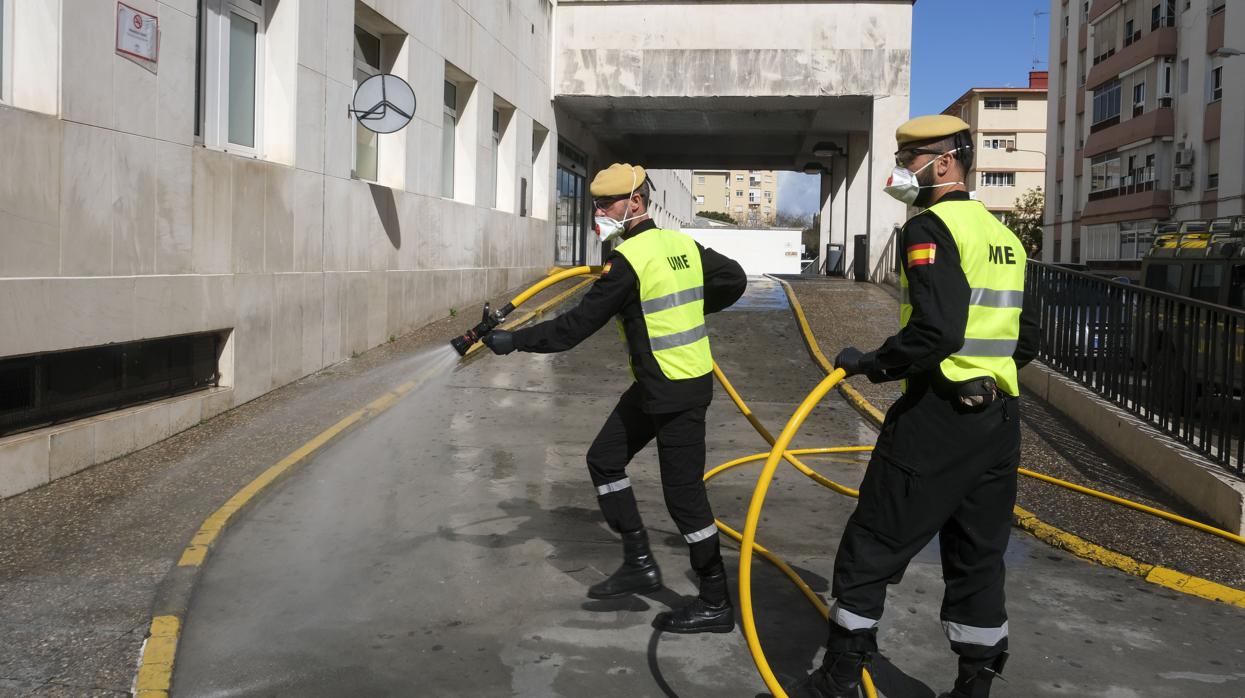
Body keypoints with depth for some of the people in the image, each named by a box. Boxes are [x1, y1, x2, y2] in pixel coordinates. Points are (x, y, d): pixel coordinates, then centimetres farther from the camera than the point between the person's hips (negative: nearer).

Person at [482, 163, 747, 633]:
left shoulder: (627, 260, -19)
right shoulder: (682, 244, 7)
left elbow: (577, 326, -19)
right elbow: (734, 279, 16)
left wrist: (514, 341, -12)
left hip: (678, 391, -10)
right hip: (653, 385, 10)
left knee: (683, 493, -2)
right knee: (605, 458, 15)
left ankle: (716, 605, 9)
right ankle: (639, 564, 21)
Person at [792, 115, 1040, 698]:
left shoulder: (931, 228, -12)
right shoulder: (1003, 236, 14)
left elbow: (936, 331, -24)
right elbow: (1026, 339, 18)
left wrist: (871, 364, -12)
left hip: (936, 417, -8)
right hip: (999, 419, 8)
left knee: (869, 550, 2)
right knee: (978, 559, 16)